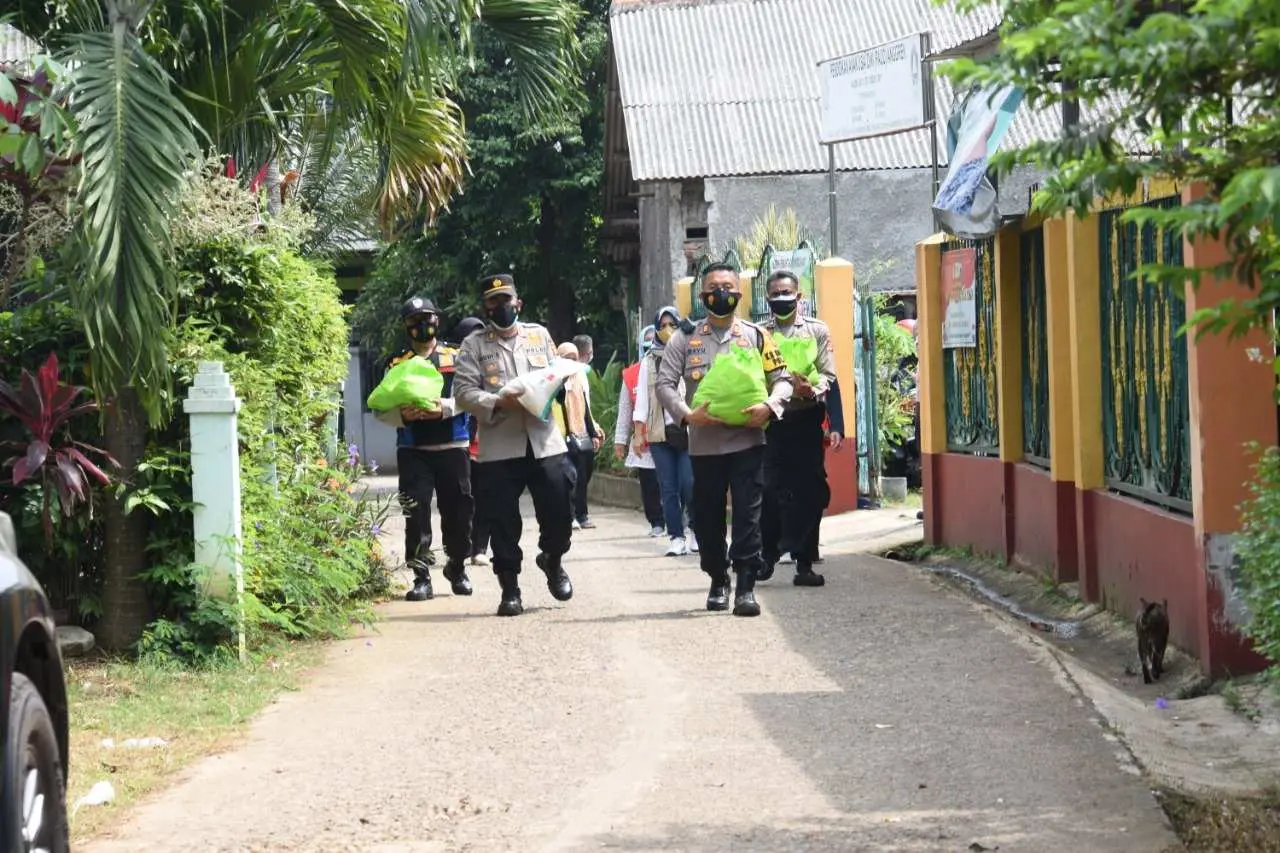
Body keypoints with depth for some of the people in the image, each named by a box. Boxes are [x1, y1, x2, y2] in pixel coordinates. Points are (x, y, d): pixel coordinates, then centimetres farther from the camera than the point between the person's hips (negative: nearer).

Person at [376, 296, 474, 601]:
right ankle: (421, 577, -4)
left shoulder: (456, 358, 8)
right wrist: (402, 415, -17)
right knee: (416, 511, -8)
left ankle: (457, 567, 26)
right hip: (412, 450, 0)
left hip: (452, 447, 0)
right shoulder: (397, 364, 10)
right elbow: (381, 409, 4)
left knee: (458, 510, 5)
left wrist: (444, 408, -21)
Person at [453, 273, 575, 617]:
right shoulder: (474, 344, 6)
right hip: (498, 446, -2)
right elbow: (463, 389, -3)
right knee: (503, 522, 0)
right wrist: (497, 402, -18)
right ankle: (510, 590, 9)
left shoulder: (539, 335, 15)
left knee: (559, 509, -1)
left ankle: (552, 559, 29)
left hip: (545, 441, 2)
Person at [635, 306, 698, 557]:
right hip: (660, 432, 3)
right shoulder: (649, 361, 12)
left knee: (689, 484, -10)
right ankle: (676, 537, 6)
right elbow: (642, 397, 11)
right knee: (668, 488, 1)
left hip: (688, 429, -3)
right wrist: (639, 432, 4)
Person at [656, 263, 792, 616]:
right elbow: (664, 384, 1)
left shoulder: (755, 335, 8)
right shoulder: (685, 339, 7)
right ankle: (718, 581, 26)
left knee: (747, 514, -8)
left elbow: (782, 378, 7)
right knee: (708, 517, 8)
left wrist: (769, 406, -13)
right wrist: (687, 414, -15)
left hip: (748, 440, -1)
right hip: (704, 444, 1)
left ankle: (746, 587, -7)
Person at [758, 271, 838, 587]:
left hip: (806, 420, 1)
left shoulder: (817, 330, 10)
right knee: (770, 490, -5)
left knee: (809, 493, 0)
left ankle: (804, 563, 7)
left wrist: (812, 390, -19)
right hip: (770, 420, -1)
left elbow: (828, 375, 4)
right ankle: (768, 553, 14)